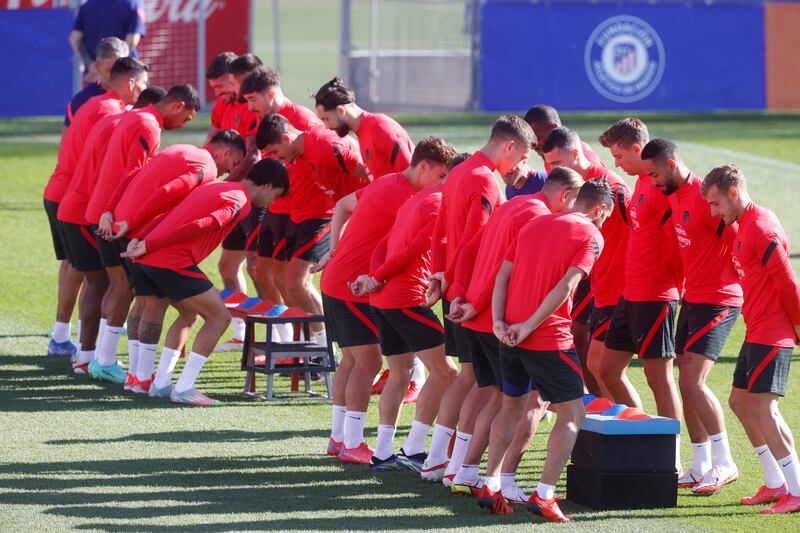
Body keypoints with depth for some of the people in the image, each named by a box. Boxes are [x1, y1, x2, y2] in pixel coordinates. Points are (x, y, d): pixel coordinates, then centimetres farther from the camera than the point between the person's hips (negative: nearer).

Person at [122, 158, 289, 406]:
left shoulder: (215, 187, 25)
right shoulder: (240, 201, -6)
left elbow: (173, 216, 19)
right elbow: (200, 226, -18)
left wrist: (142, 240, 11)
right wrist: (148, 246, -19)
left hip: (150, 258, 9)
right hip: (173, 262, -9)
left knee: (190, 312, 27)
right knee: (219, 317, 1)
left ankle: (161, 383, 24)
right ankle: (184, 389, -2)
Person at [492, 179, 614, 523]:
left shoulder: (533, 225, 17)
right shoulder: (590, 235, -3)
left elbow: (502, 275, 8)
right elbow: (565, 287, -15)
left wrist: (499, 321, -1)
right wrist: (529, 326, -14)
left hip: (511, 335, 7)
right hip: (549, 339, -6)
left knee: (513, 406, 24)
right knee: (572, 413, 4)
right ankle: (543, 495, -7)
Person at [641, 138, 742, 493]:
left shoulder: (704, 196, -18)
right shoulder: (674, 197, 11)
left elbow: (736, 238, -20)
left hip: (718, 301, -9)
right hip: (692, 299, 9)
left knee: (693, 382, -15)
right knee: (687, 384, 9)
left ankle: (725, 464, -6)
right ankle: (700, 468, 17)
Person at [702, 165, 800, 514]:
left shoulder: (762, 229, -18)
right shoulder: (744, 227, 15)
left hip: (772, 334, -11)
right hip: (757, 333, 11)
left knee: (762, 407, -13)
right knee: (740, 400, 15)